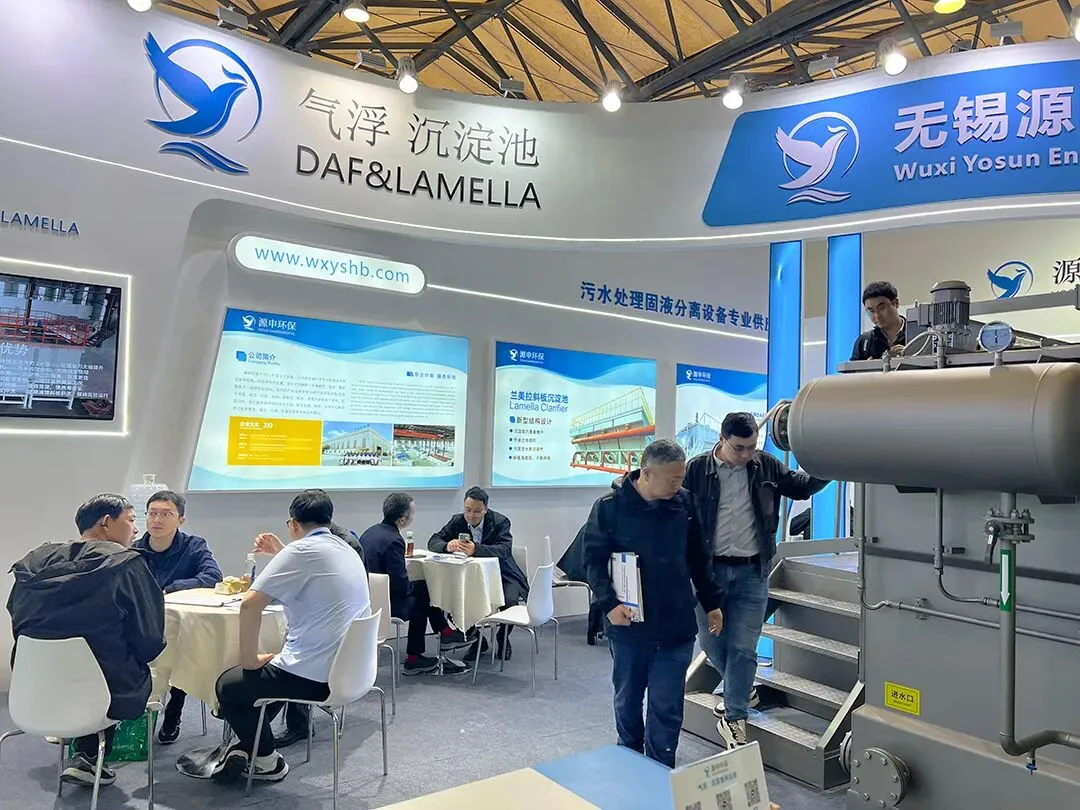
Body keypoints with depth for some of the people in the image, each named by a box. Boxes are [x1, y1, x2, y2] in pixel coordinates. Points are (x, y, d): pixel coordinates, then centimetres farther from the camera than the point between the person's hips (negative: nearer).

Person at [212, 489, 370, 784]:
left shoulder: (301, 550, -13)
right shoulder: (346, 550, 11)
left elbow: (249, 604, -18)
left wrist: (249, 660, -7)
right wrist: (281, 553, 24)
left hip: (316, 676, -9)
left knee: (228, 685, 17)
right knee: (269, 671, 34)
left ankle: (268, 762, 26)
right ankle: (248, 746, 36)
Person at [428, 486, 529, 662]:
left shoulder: (500, 522, -16)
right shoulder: (458, 521, -4)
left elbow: (505, 550, -32)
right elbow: (433, 541, -8)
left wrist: (476, 549, -50)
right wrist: (447, 546, -33)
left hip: (502, 575, -3)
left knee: (509, 601, -30)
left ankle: (503, 639, 4)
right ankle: (477, 640, 2)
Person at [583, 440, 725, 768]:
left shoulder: (684, 502, -2)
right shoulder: (610, 507, -11)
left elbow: (698, 558, 10)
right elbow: (594, 560, -5)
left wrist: (712, 603, 13)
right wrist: (609, 604, -17)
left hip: (676, 626, 1)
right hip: (628, 625, -1)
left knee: (667, 707, 3)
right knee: (628, 701, 17)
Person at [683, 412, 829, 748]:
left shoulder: (765, 466, 0)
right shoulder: (697, 469, -8)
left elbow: (802, 486, 13)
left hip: (752, 572, 1)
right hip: (709, 569, 0)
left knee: (743, 647, 1)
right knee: (711, 641, 11)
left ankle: (733, 718, 15)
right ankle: (742, 691, 38)